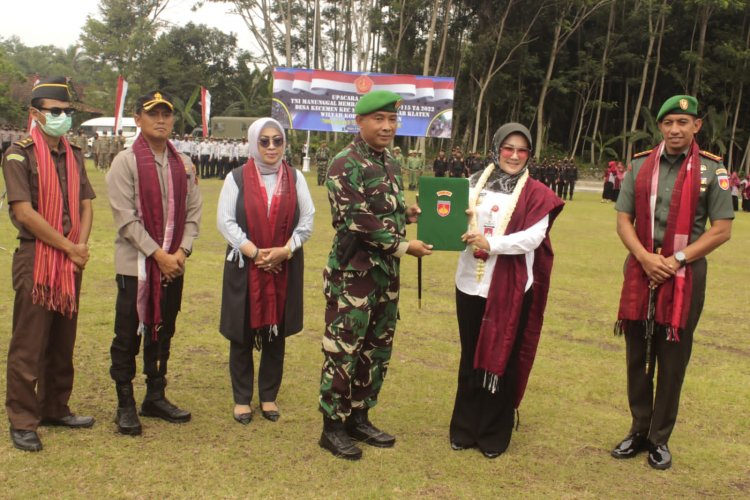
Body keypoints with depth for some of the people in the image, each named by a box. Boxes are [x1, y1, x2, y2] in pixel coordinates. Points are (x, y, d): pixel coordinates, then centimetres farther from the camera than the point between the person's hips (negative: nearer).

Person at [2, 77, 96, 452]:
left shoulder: (74, 155, 13)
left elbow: (86, 204, 11)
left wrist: (82, 245, -7)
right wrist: (69, 247, -13)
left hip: (71, 261, 6)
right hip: (35, 258, -6)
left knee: (63, 340, 13)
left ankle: (55, 409, 25)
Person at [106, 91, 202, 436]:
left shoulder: (183, 164, 8)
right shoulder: (125, 162, -7)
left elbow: (192, 212, 7)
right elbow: (125, 219, -13)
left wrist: (182, 251, -7)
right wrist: (158, 255, -16)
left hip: (173, 265, 5)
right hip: (135, 265, -4)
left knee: (162, 333, 13)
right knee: (128, 336, 3)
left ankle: (155, 397, 27)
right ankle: (125, 406, 15)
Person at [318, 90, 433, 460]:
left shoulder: (389, 162, 13)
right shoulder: (345, 164, -13)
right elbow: (358, 221, -20)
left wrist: (405, 214, 1)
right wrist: (403, 246, -16)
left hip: (387, 272, 8)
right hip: (352, 273, -8)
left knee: (377, 350, 14)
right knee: (343, 351, 0)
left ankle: (359, 418, 27)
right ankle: (333, 427, 12)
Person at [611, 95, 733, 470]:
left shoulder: (711, 170, -2)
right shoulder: (640, 166, 5)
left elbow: (722, 230, -4)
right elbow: (623, 221, 4)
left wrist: (677, 259, -14)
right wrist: (646, 258, -12)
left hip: (685, 277, -2)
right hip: (640, 274, 3)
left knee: (672, 361, 6)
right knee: (637, 357, 11)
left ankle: (660, 439, 20)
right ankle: (639, 431, 26)